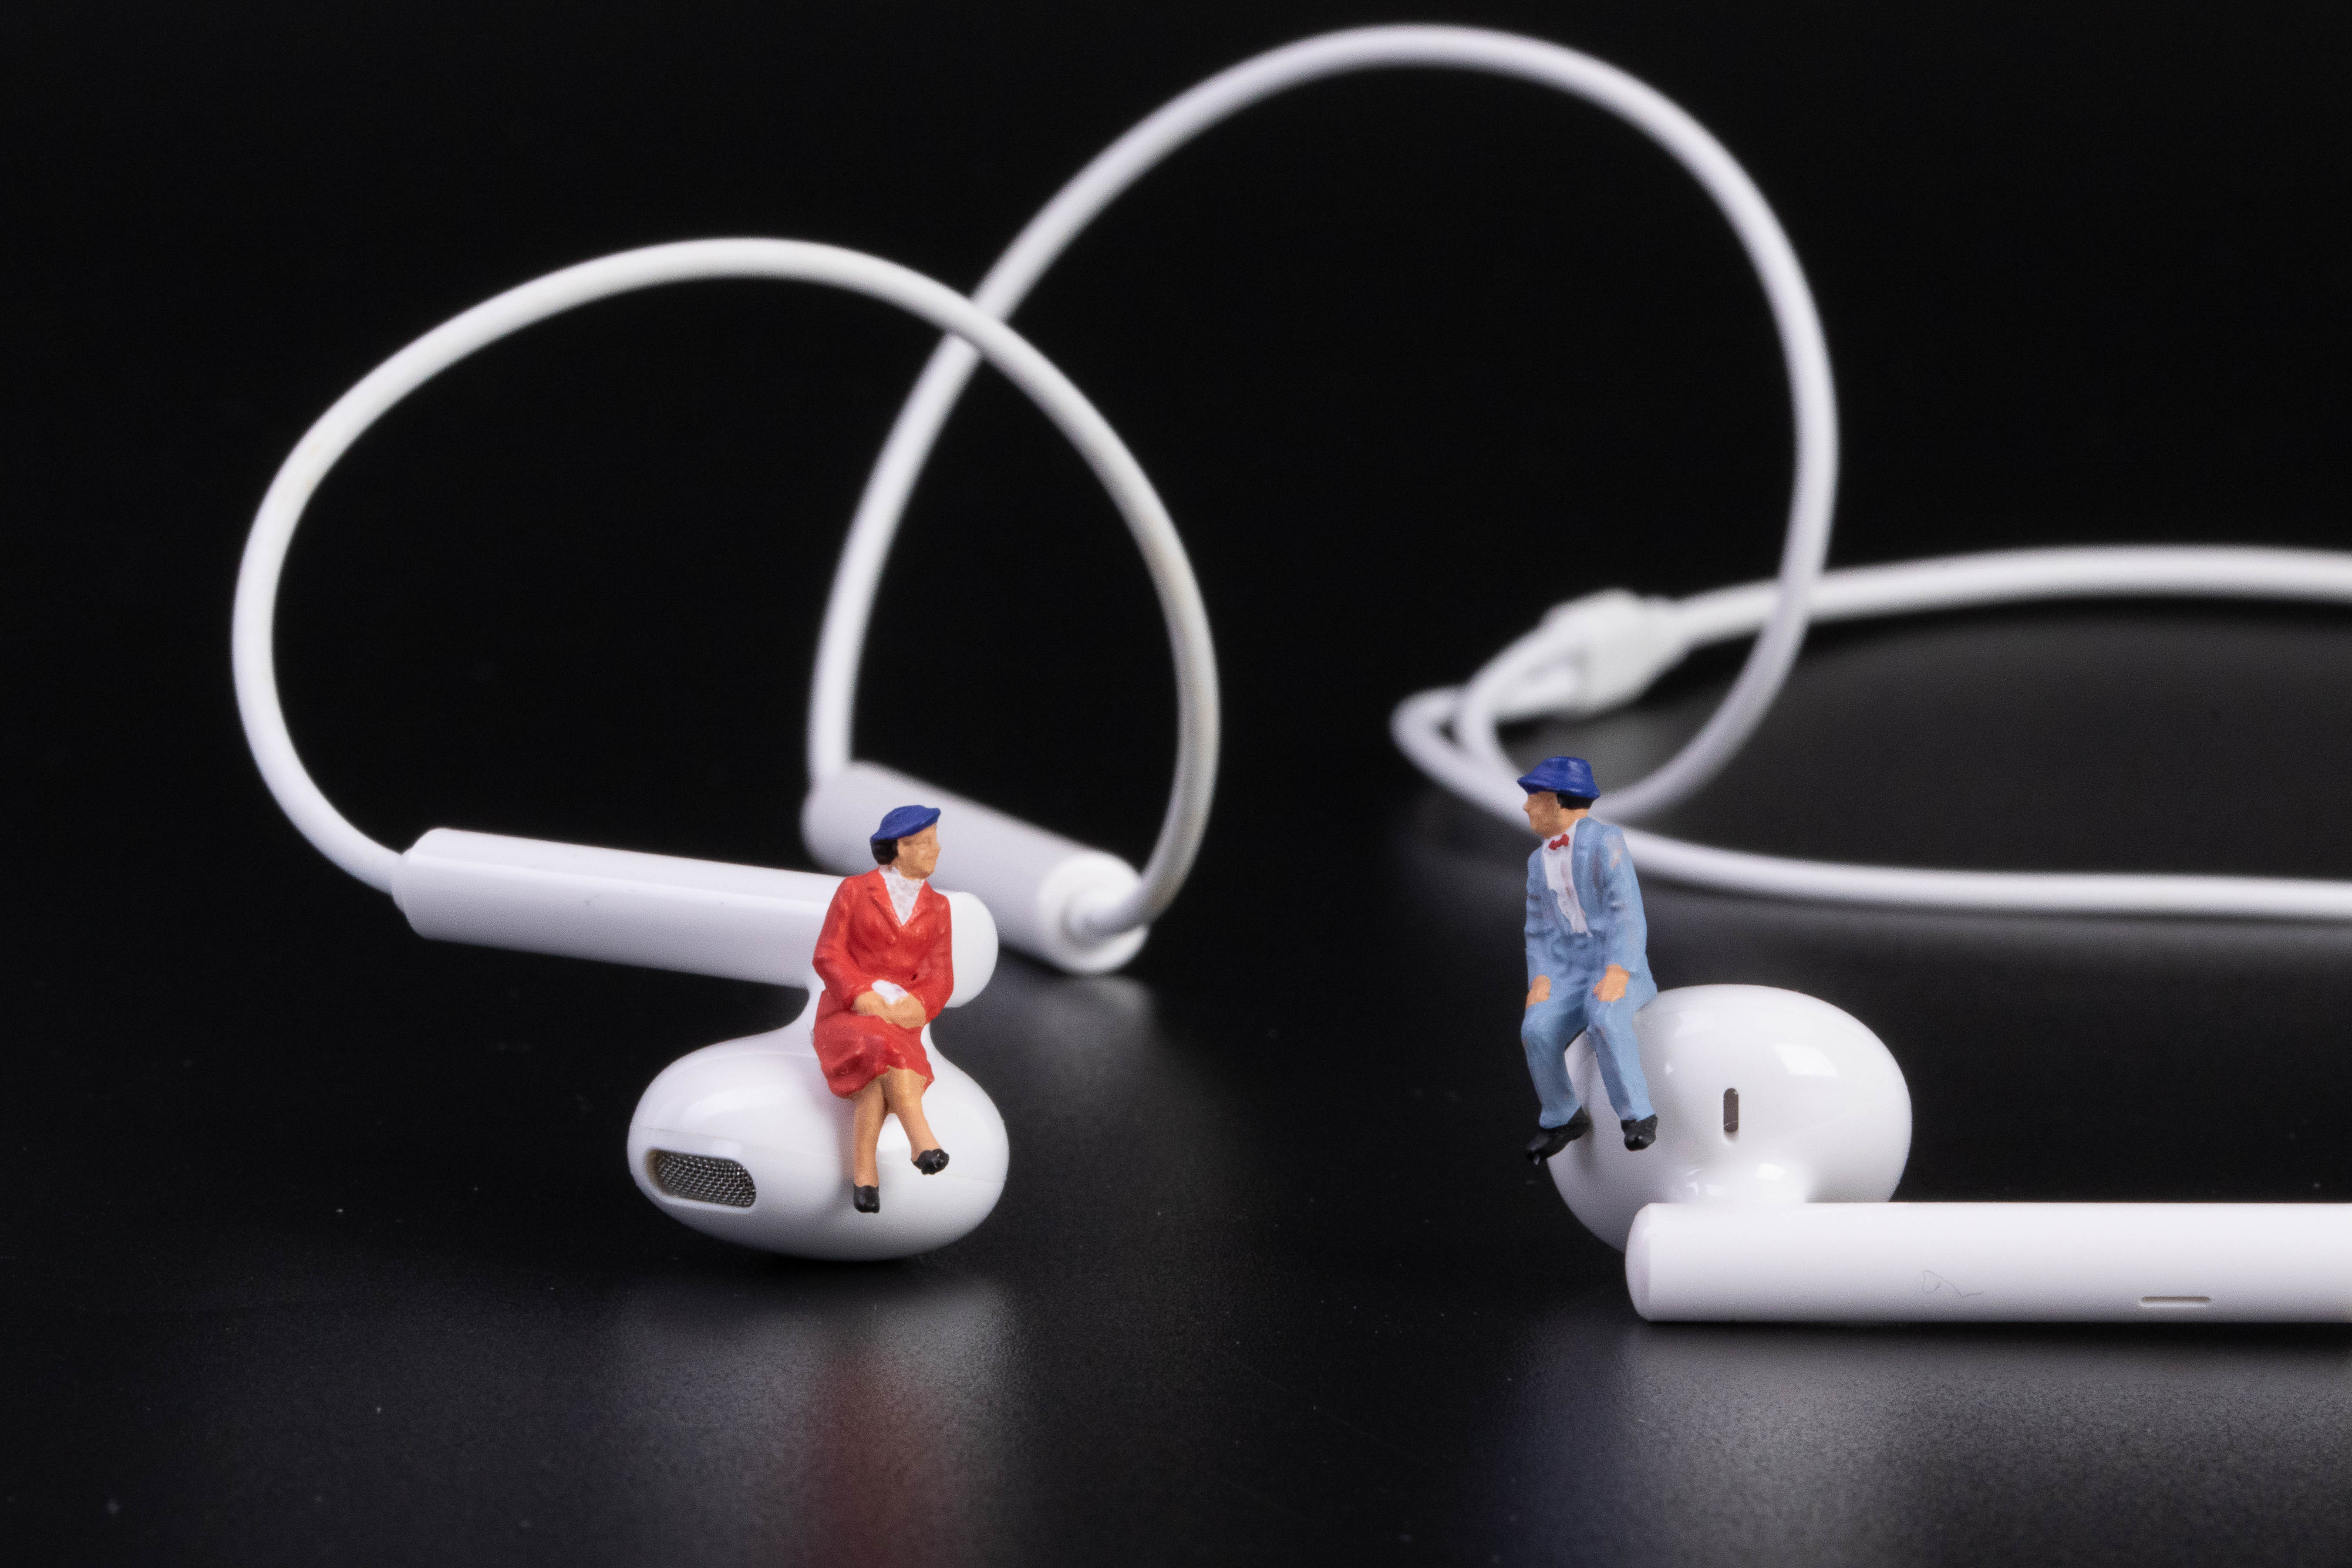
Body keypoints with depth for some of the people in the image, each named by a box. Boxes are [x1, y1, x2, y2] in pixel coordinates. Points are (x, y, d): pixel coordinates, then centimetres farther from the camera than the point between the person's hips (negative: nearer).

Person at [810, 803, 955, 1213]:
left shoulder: (937, 907, 12)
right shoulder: (854, 890, 3)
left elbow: (941, 978, 5)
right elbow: (829, 956, -4)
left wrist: (919, 1006, -18)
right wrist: (864, 998, -21)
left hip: (899, 1019, 2)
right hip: (847, 1016, -2)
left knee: (880, 1078, -34)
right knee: (886, 1049, -38)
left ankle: (864, 1173, -37)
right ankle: (923, 1142, -45)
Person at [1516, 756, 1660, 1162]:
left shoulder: (1605, 842, -9)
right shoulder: (1540, 861, 13)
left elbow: (1628, 913, -17)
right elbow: (1539, 930, 14)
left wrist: (1617, 975, -29)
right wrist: (1540, 979, -6)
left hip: (1619, 970, -5)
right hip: (1569, 975, 5)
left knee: (1604, 1019, -38)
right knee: (1537, 1031, -25)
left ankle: (1637, 1116, -23)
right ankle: (1563, 1118, -2)